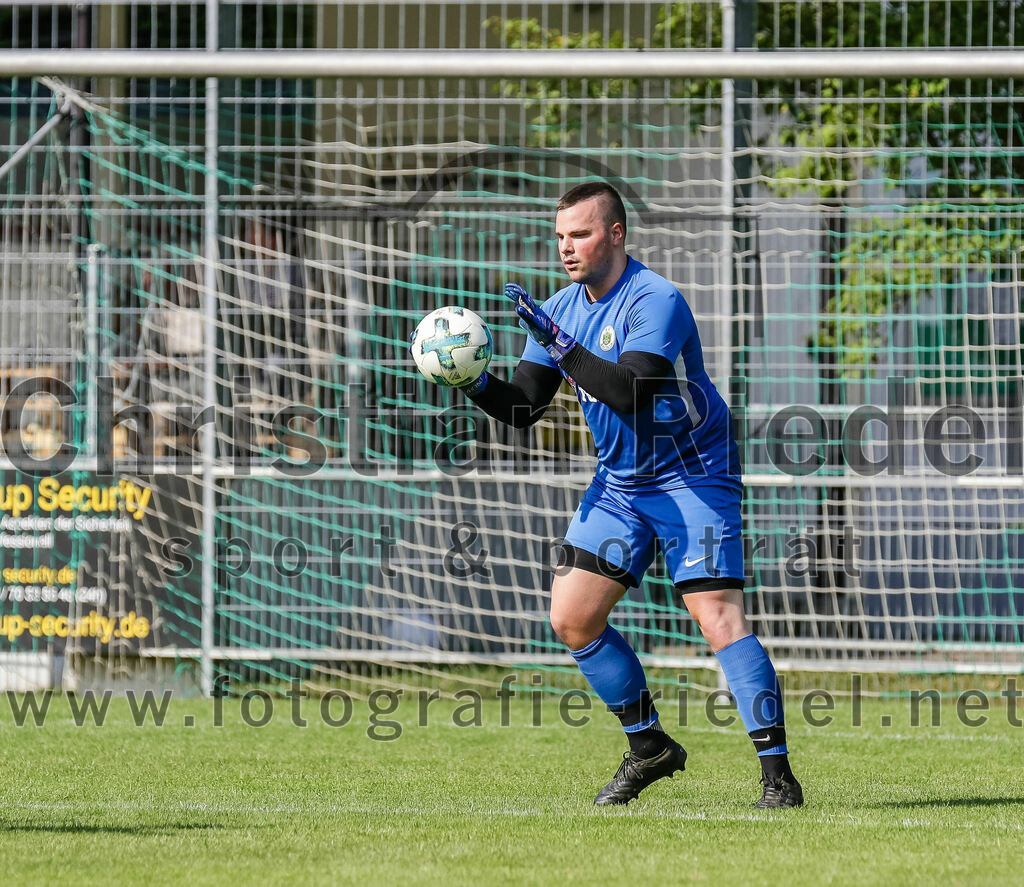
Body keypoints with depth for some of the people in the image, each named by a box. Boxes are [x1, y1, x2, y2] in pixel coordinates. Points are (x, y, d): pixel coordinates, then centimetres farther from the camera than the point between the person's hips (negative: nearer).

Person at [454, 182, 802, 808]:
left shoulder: (657, 302, -20)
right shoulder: (559, 309, 4)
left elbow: (631, 393, -33)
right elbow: (525, 408, 5)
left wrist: (559, 343, -35)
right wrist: (476, 384, -14)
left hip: (694, 475, -8)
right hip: (620, 481, 8)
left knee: (720, 619, -18)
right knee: (572, 618, 3)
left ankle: (778, 774, -17)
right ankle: (649, 746, 20)